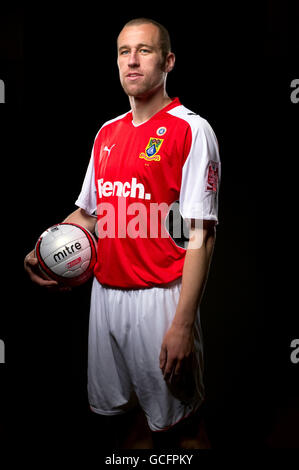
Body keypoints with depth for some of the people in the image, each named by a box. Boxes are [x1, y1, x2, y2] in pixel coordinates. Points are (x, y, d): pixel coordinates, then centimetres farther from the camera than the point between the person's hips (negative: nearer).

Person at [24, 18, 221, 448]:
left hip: (158, 298, -6)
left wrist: (183, 324, -19)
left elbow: (201, 234, -15)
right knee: (106, 407, 20)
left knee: (168, 421, 10)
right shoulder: (107, 133, 12)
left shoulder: (191, 130, -9)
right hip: (104, 292, 6)